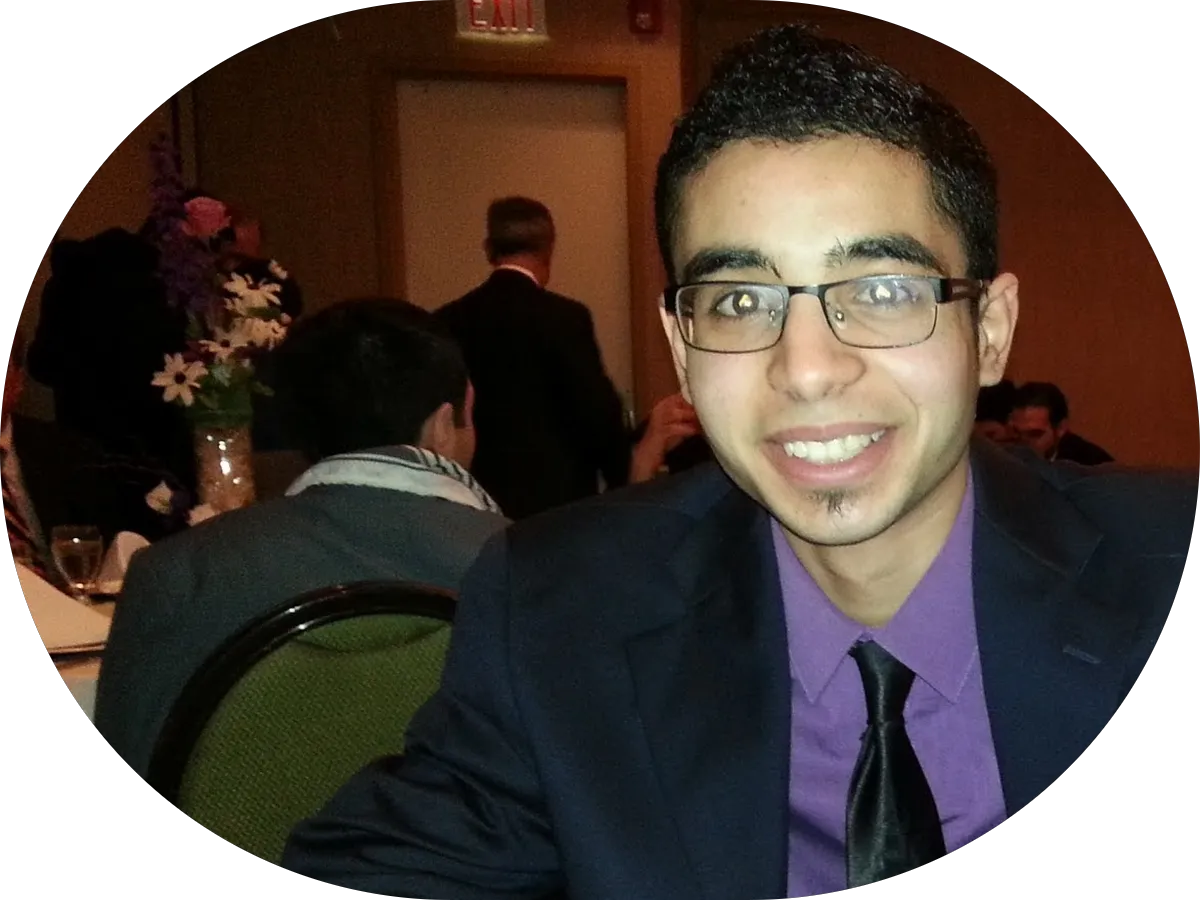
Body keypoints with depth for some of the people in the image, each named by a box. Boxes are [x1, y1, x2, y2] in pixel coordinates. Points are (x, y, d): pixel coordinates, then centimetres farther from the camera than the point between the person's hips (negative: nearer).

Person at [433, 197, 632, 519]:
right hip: (556, 496, -4)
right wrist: (621, 484, 4)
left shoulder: (449, 320, 2)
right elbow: (599, 411, -10)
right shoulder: (564, 316, -11)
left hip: (478, 497, 4)